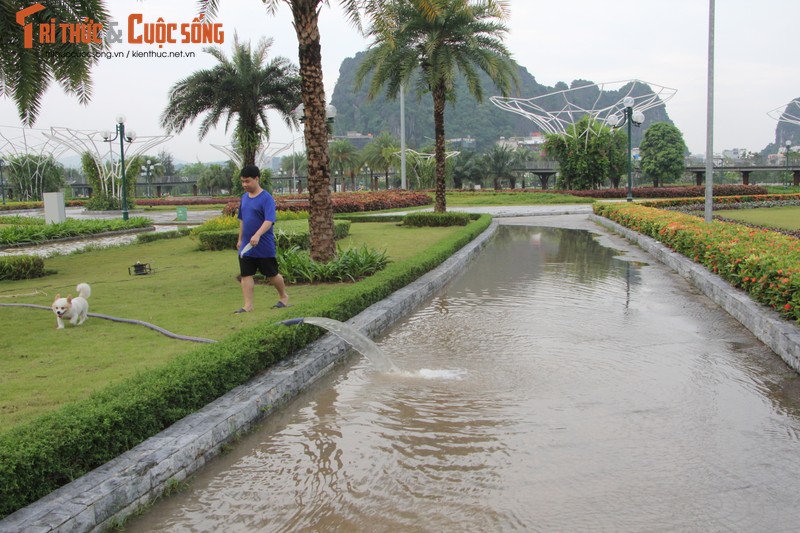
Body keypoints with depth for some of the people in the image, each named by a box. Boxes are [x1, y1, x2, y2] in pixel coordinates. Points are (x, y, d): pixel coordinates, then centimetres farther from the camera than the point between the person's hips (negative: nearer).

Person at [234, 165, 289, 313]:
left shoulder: (266, 198, -13)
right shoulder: (244, 197, 9)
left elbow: (269, 221, -24)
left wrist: (257, 235, -38)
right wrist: (240, 239, 21)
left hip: (264, 246, -6)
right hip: (246, 247, 6)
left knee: (272, 274, 7)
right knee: (246, 275, 2)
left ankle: (284, 297, 29)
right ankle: (248, 305, 6)